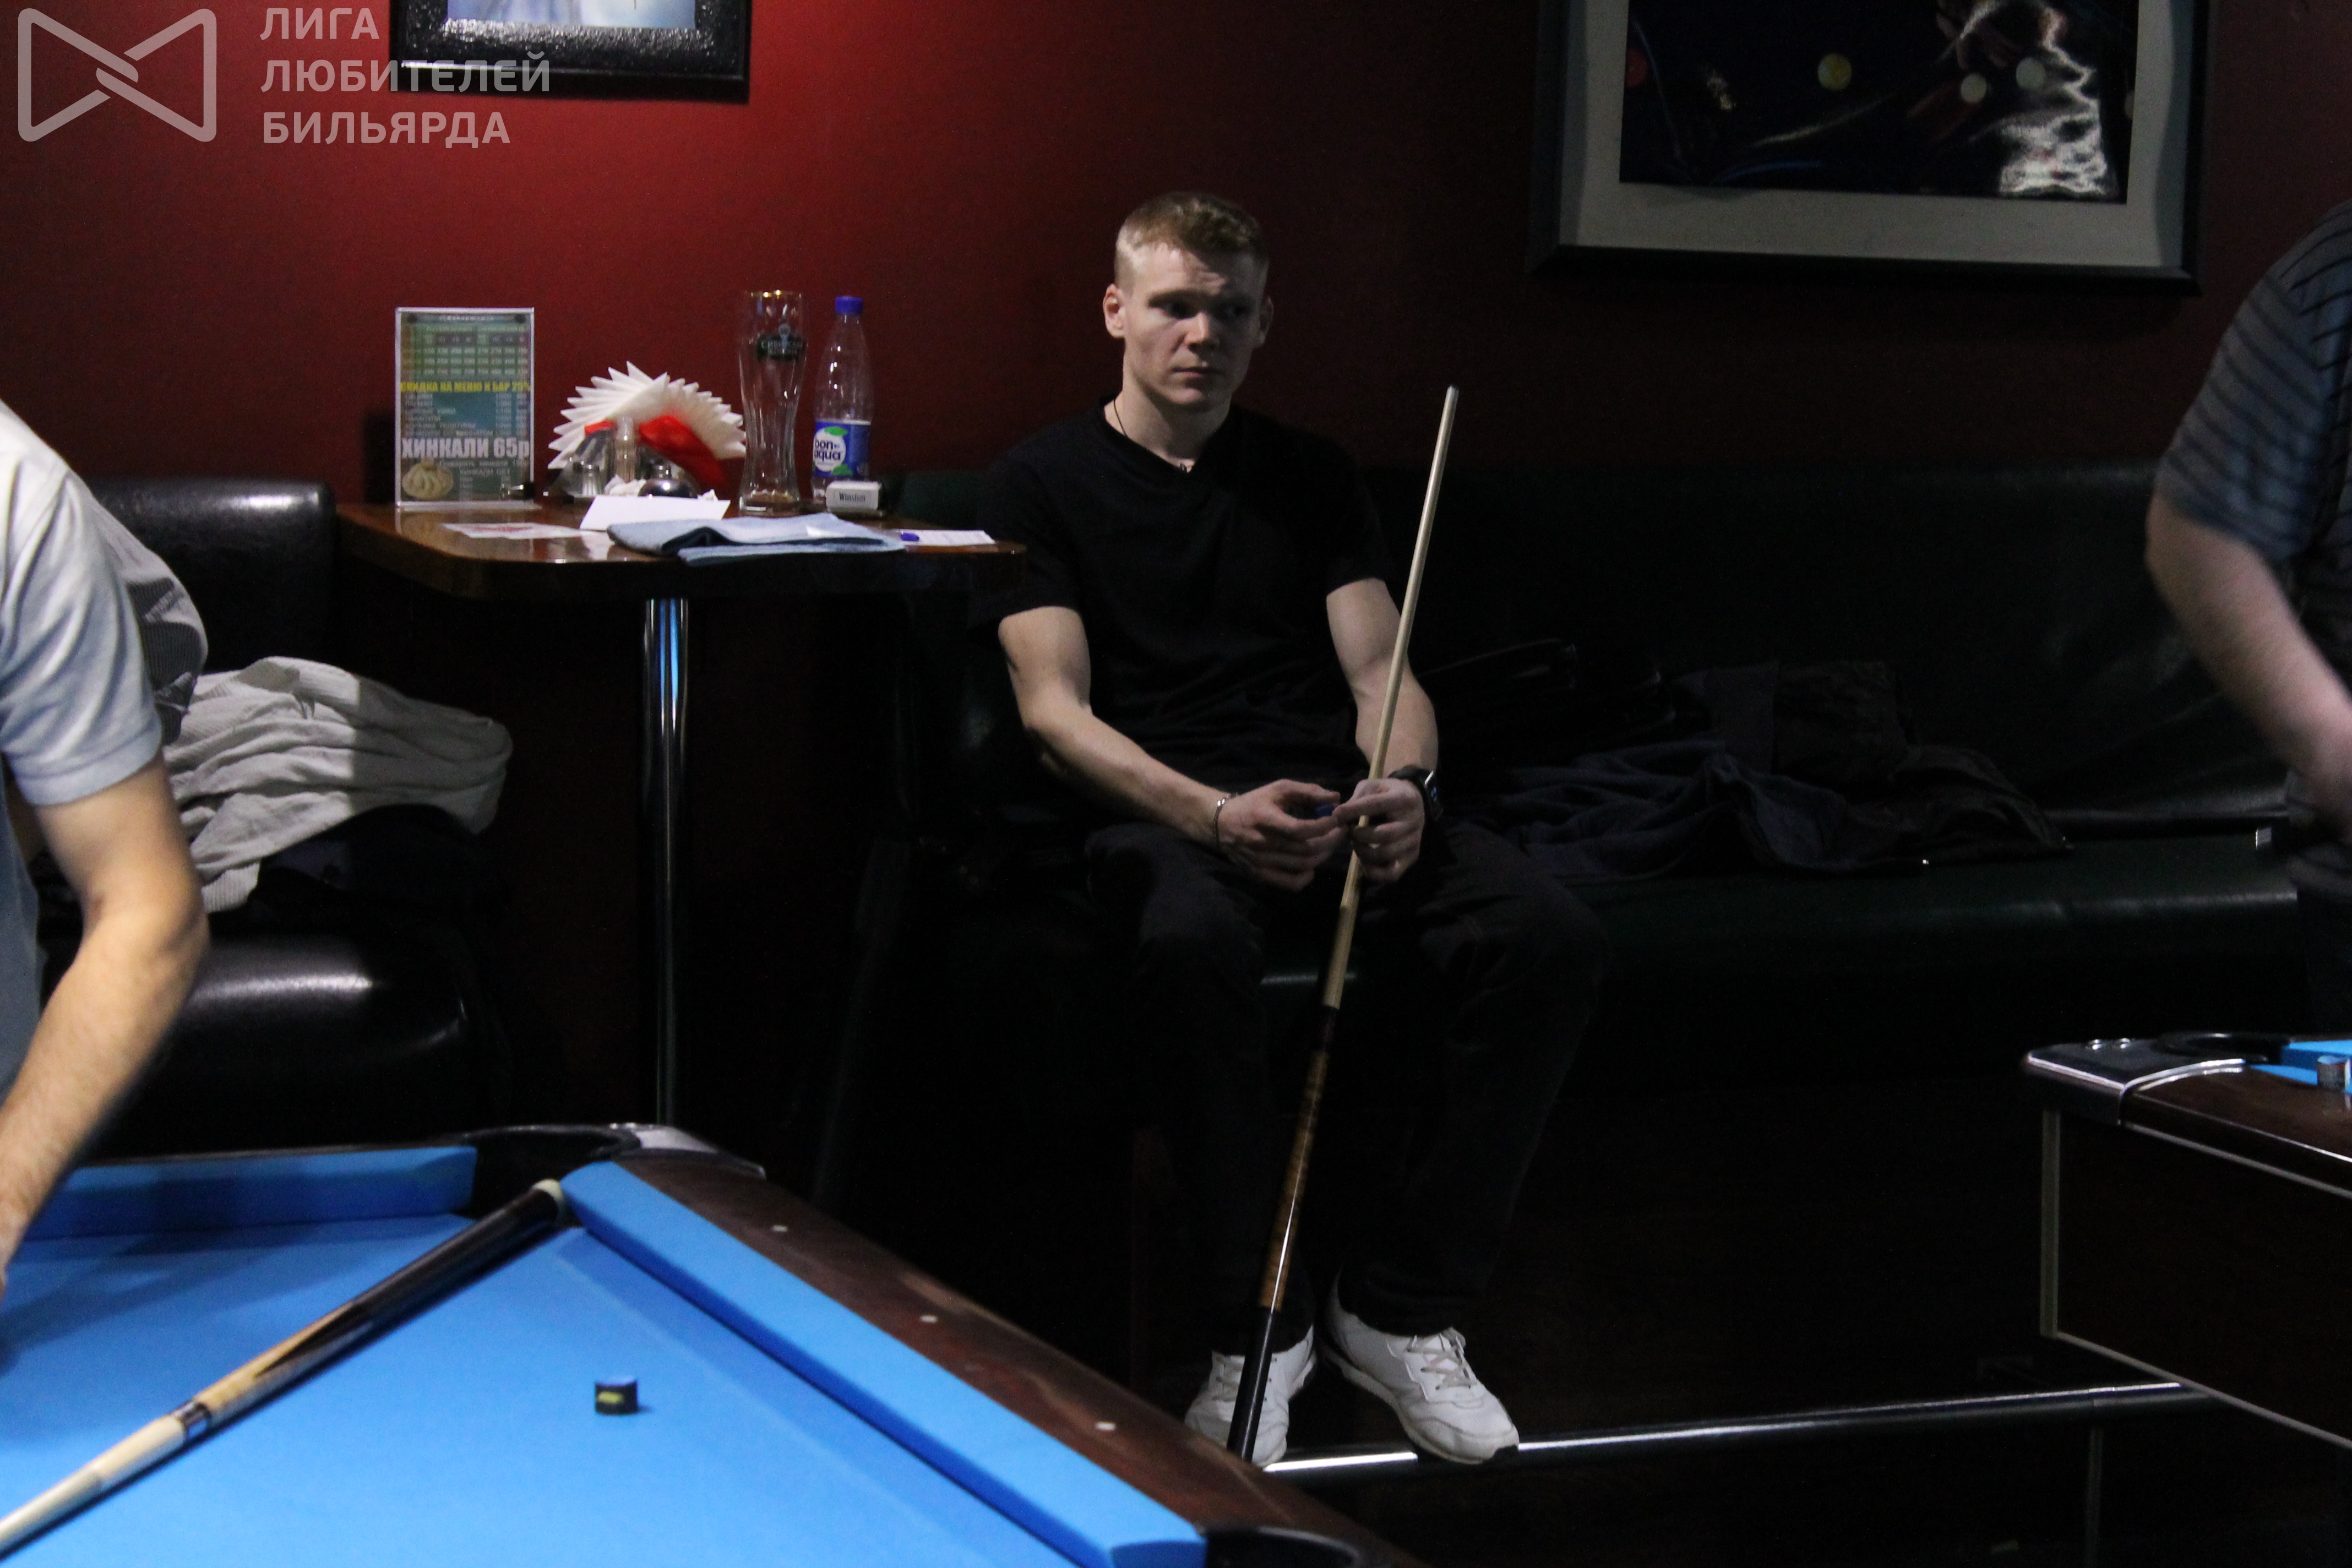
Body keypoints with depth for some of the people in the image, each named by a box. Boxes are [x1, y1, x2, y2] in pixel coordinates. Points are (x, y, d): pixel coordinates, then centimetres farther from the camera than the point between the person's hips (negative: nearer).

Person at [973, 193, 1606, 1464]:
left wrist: (1402, 786, -14)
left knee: (1548, 938, -25)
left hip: (1334, 802, 4)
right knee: (1191, 941, -41)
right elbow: (1055, 712, -3)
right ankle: (1259, 1319, -24)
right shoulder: (1045, 483, 8)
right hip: (1161, 810, -4)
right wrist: (1215, 814, -21)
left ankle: (1400, 1309, -16)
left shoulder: (1309, 478, 21)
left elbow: (1379, 669, 12)